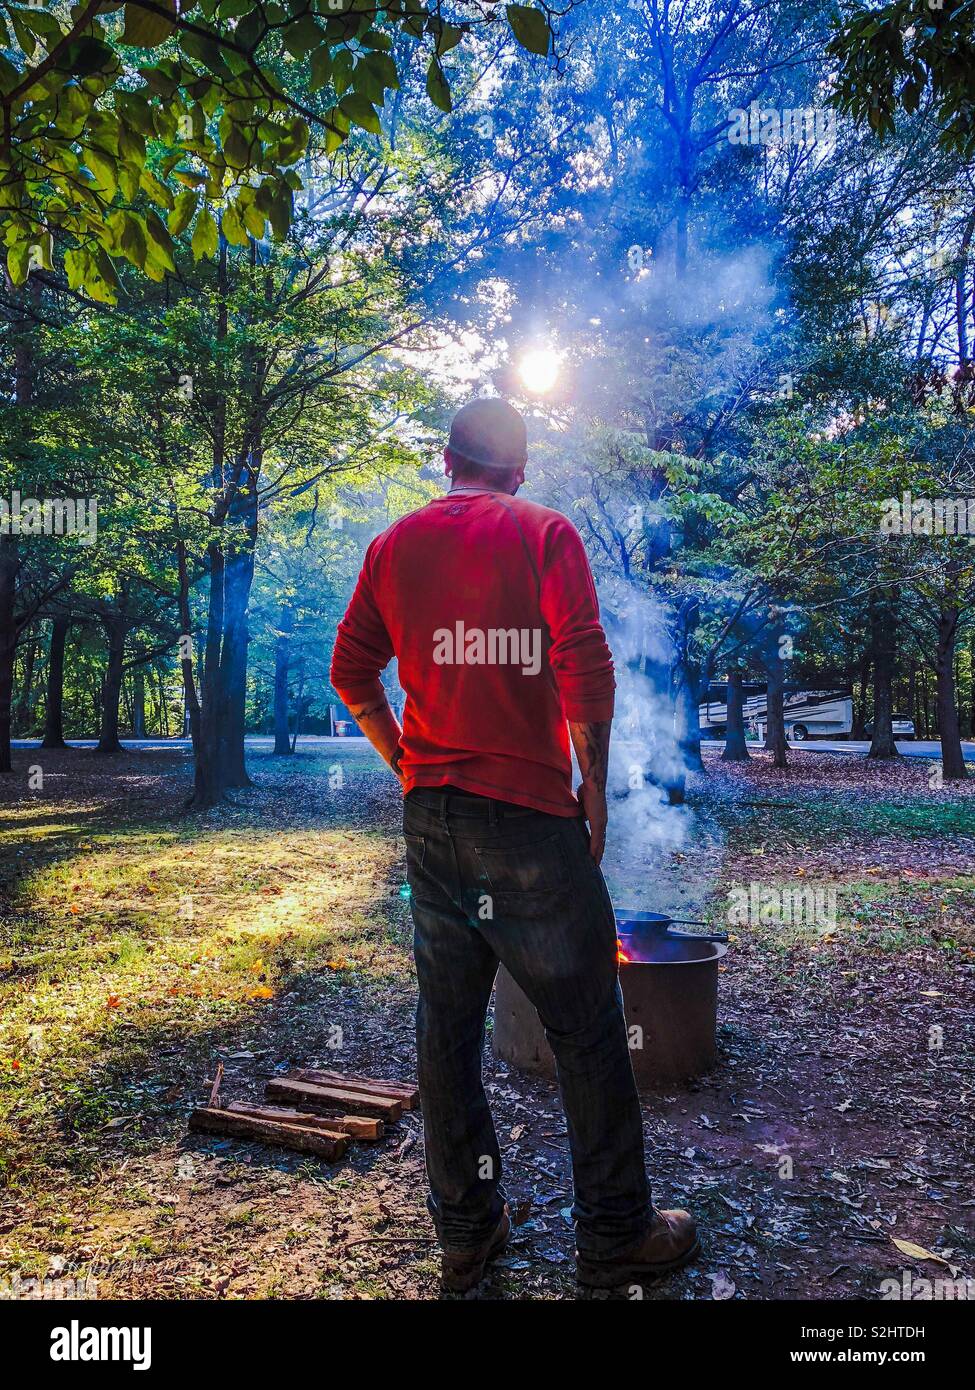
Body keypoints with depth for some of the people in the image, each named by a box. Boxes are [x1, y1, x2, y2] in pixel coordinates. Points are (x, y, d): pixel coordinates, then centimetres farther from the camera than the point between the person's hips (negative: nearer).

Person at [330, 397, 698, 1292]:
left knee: (446, 1023, 13)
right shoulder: (544, 532, -3)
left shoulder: (394, 545, 9)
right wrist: (594, 785, -5)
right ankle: (616, 1235, 20)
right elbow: (585, 667, -14)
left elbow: (352, 673, 9)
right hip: (529, 812, -5)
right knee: (585, 1024, 8)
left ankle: (467, 1232, 26)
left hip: (430, 814, 5)